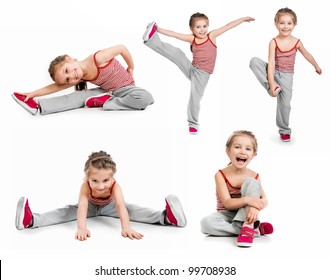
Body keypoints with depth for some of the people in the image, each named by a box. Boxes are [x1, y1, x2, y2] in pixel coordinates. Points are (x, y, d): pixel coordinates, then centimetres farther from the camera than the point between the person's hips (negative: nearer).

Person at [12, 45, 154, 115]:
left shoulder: (98, 58, -30)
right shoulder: (80, 78, -10)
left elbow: (122, 48, -21)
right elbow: (56, 87, -5)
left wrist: (131, 68, -7)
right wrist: (33, 93, -12)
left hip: (126, 88, -5)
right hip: (108, 91, 5)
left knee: (145, 98, -38)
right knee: (81, 95, -15)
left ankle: (106, 102, -26)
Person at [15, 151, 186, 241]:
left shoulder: (115, 186, -40)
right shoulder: (85, 186, -42)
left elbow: (121, 207, -53)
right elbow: (82, 207, -55)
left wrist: (126, 228, -68)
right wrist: (81, 228, -71)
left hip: (109, 206, 1)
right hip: (90, 206, 0)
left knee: (131, 209, -23)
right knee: (68, 211, -23)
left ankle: (165, 217, -36)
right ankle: (32, 220, -37)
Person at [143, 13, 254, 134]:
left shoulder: (212, 36, -2)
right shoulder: (192, 39, 1)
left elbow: (228, 26, -3)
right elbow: (174, 34, -1)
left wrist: (243, 19, -1)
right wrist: (158, 29, -7)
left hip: (202, 74, -1)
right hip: (191, 69, 2)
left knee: (195, 98, -7)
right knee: (177, 53, -18)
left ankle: (193, 123, 9)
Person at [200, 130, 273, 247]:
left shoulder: (254, 176, -3)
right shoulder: (221, 175, -10)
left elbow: (264, 199, -14)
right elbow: (227, 203, -18)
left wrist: (255, 207, -38)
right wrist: (246, 200, -37)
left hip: (245, 215, 1)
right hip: (227, 215, -1)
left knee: (250, 182, -20)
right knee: (206, 223, -34)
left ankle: (247, 226, -31)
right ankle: (256, 228, -28)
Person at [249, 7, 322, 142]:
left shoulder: (297, 42, -7)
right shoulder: (274, 42, -13)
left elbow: (307, 54, 12)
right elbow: (271, 63, -19)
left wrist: (316, 66, 27)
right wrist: (271, 83, -28)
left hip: (286, 75, 1)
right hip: (274, 72, -1)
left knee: (285, 103, -7)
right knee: (254, 61, -27)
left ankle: (284, 130, 16)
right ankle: (273, 89, -24)